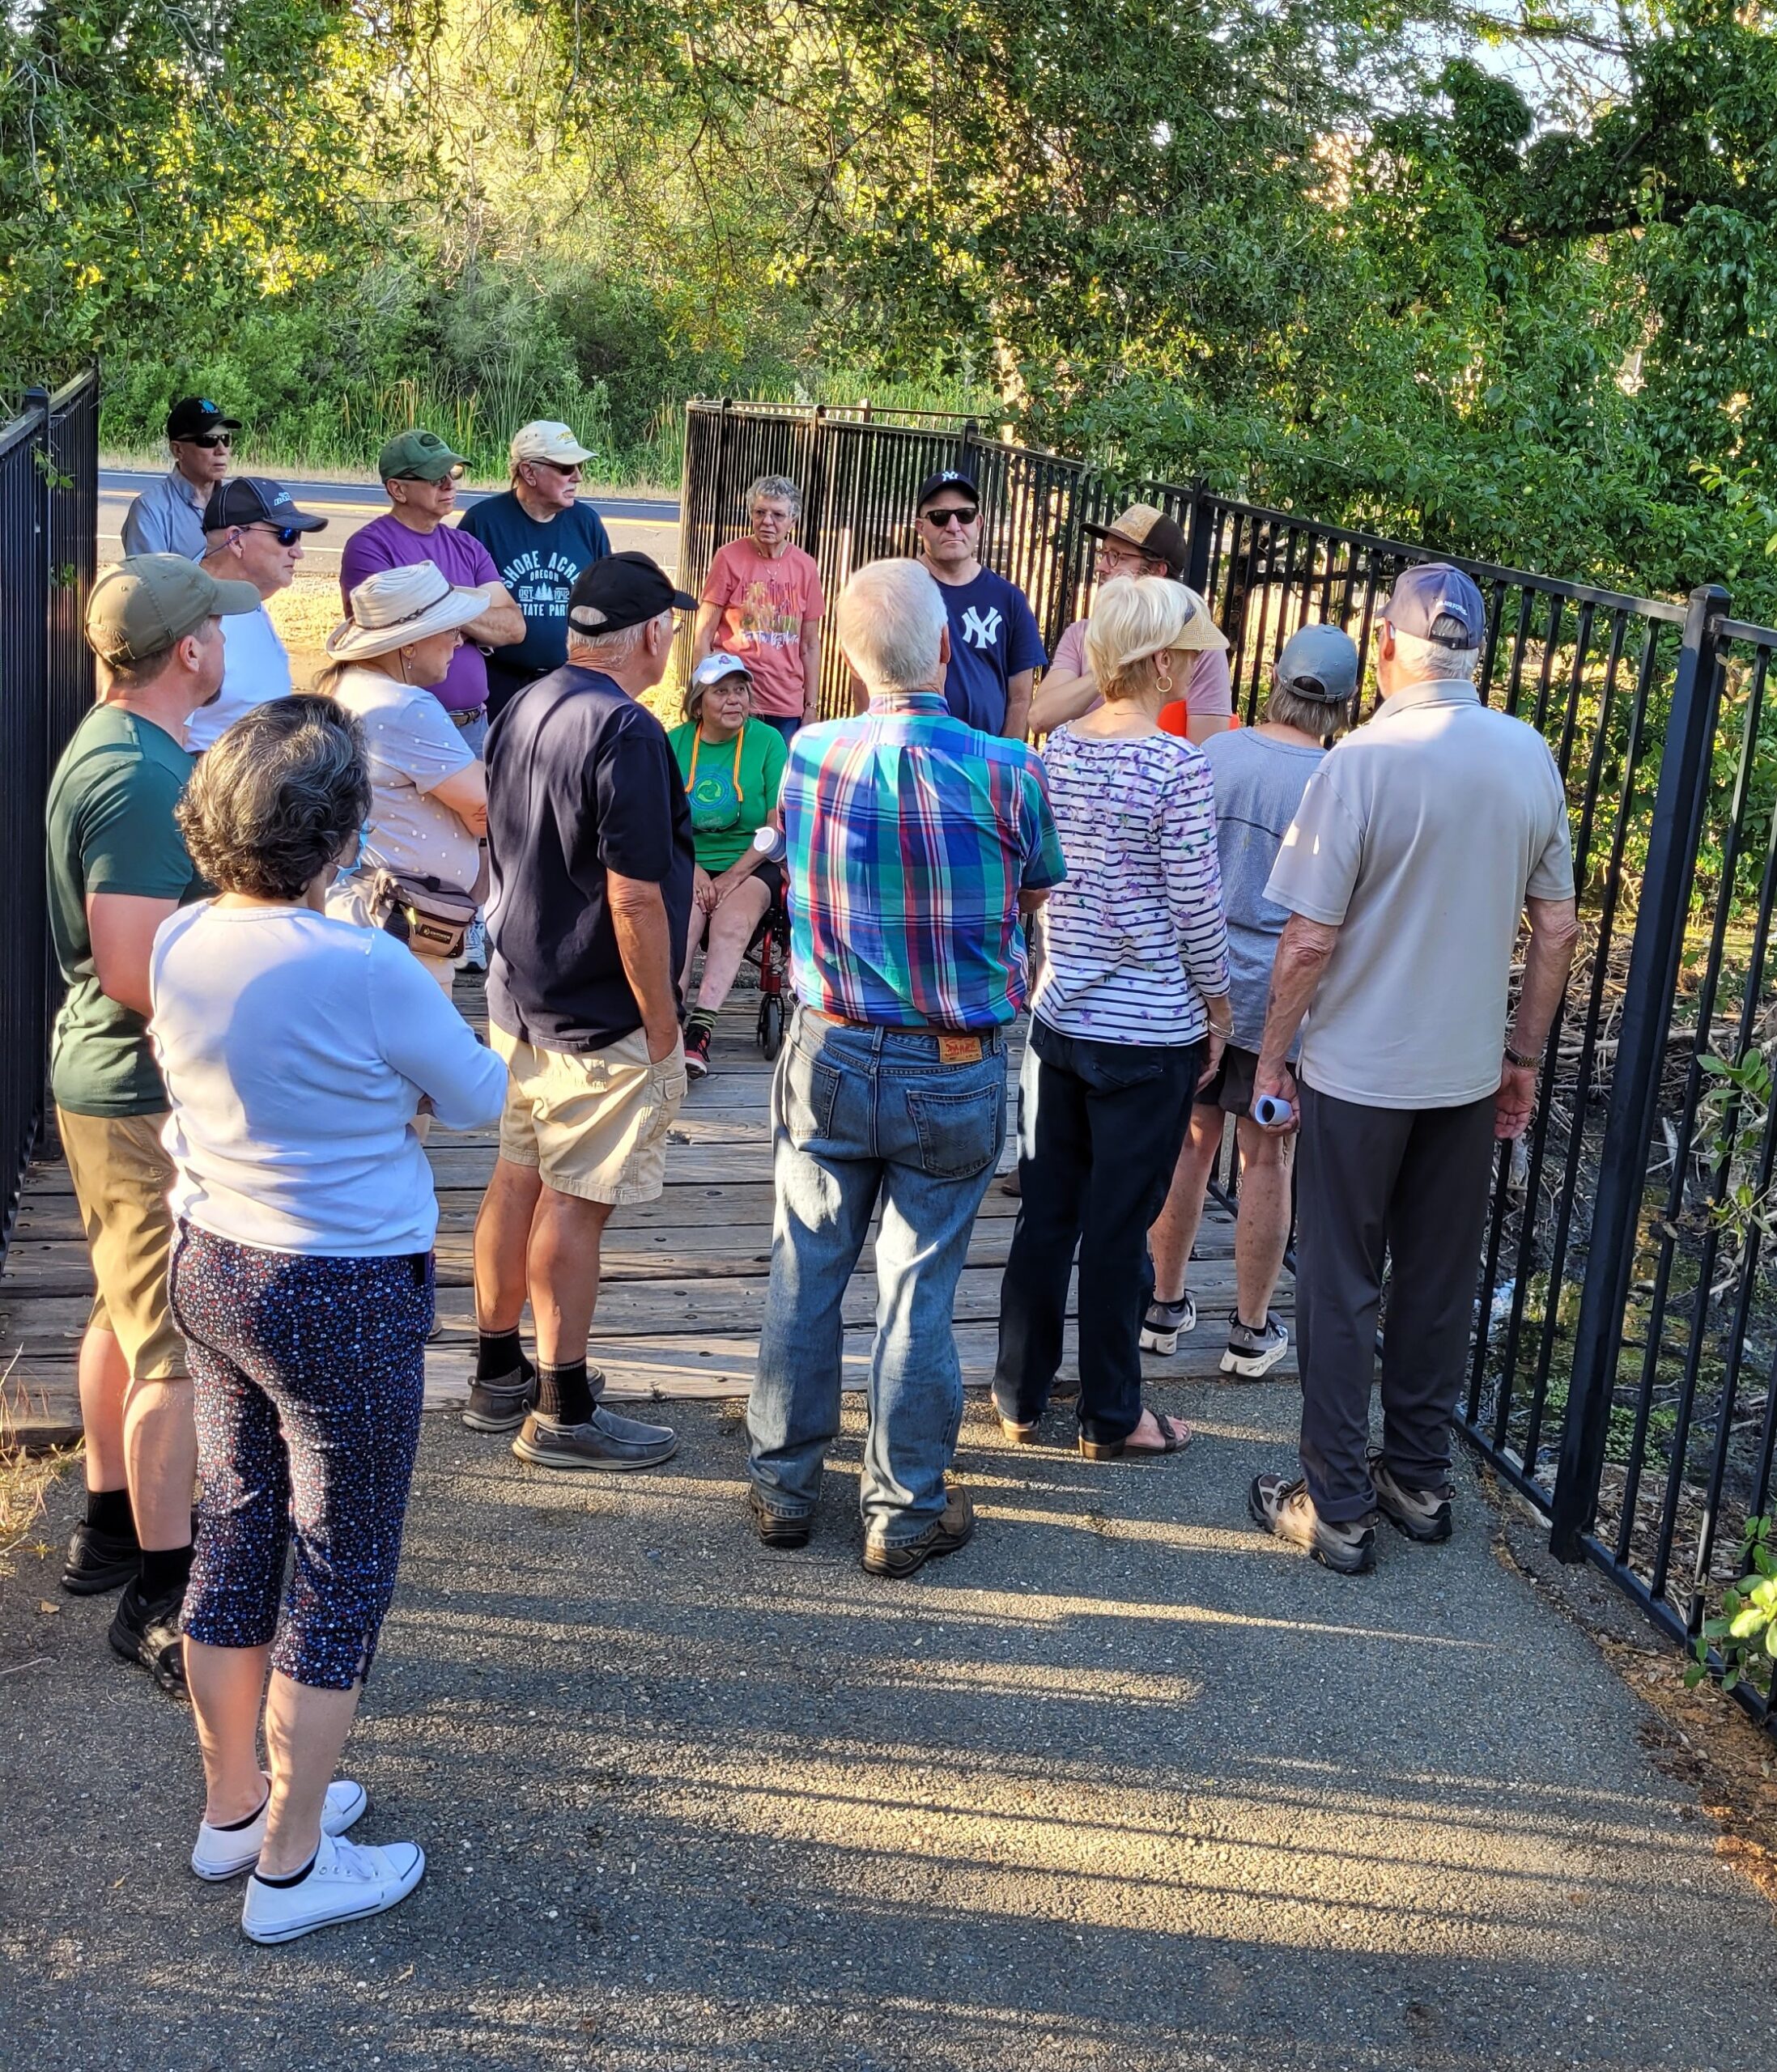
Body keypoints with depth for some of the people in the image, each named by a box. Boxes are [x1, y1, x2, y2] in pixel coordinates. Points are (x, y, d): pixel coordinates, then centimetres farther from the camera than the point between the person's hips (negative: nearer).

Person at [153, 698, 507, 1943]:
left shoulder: (180, 944, -4)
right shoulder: (365, 970, -24)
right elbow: (481, 1098, -8)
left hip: (211, 1269, 7)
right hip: (345, 1299, -7)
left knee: (235, 1538, 20)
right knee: (343, 1573, 8)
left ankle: (233, 1807, 37)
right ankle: (291, 1866, 21)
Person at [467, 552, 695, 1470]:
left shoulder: (521, 712, 7)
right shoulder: (626, 733, -21)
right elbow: (634, 898, -24)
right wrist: (662, 1023, -16)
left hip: (518, 998, 9)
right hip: (600, 1019, -9)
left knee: (518, 1179, 16)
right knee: (573, 1204, -1)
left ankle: (499, 1375, 28)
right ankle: (562, 1412, 9)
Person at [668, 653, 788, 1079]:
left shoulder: (767, 741, 0)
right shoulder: (674, 744, 7)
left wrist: (733, 877, -12)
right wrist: (692, 870, -12)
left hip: (753, 865, -1)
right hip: (687, 864, 2)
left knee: (733, 921, -31)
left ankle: (700, 1027, -40)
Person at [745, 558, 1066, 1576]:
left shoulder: (808, 755, -7)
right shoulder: (1005, 771, -14)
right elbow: (1035, 897, 2)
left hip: (829, 1057, 2)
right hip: (954, 1073, -2)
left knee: (806, 1273, 14)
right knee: (918, 1289, 7)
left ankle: (786, 1486, 26)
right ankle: (905, 1512, 19)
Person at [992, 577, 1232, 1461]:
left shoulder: (1057, 748, 1)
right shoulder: (1177, 767, -18)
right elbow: (1196, 903, -14)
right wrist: (1217, 1004, 0)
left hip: (1058, 1015, 6)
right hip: (1150, 1032, -6)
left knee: (1044, 1213, 16)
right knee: (1118, 1228, 6)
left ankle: (1020, 1396, 28)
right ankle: (1110, 1416, 21)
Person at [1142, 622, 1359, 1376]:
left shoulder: (1213, 753, -4)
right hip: (1279, 995, -3)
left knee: (1191, 1142, 16)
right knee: (1266, 1159, 9)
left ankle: (1164, 1306, 27)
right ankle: (1252, 1331, 21)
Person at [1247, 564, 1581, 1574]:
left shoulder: (1362, 763, -18)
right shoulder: (1532, 758, -2)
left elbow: (1311, 939, -17)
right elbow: (1558, 928, 4)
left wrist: (1272, 1054, -4)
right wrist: (1525, 1053, 15)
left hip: (1359, 1072, -5)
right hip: (1471, 1071, 5)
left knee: (1340, 1288, 7)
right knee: (1441, 1283, 17)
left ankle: (1338, 1508, 15)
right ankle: (1421, 1480, 30)